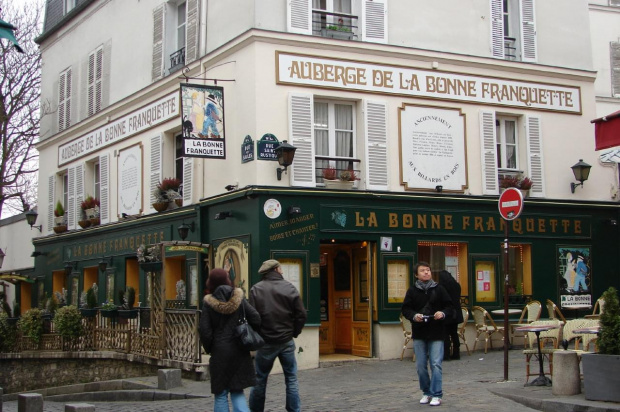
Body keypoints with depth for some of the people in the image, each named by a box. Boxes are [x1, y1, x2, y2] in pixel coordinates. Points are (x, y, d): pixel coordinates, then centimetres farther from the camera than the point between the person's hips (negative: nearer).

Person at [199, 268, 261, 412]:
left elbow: (205, 331, -9)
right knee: (237, 391, 13)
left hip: (220, 352, -2)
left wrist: (209, 349, 7)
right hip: (239, 352, 2)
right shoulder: (239, 299, 0)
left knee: (221, 394, 9)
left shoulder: (209, 303, -7)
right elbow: (256, 320, -5)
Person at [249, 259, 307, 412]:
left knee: (260, 380, 11)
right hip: (286, 342, 0)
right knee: (291, 379, 10)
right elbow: (301, 315, -4)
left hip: (266, 342, 0)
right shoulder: (290, 288, -3)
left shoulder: (256, 289, -5)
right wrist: (294, 333, 9)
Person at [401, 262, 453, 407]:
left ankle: (436, 395, 0)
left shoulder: (439, 289, 2)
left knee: (436, 364, -6)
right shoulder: (412, 291, 4)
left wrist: (443, 313, -15)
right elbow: (405, 309, 2)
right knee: (421, 365, 7)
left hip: (436, 334, -2)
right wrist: (414, 316, -17)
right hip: (419, 334, 2)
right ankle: (426, 392, 21)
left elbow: (449, 306, 5)